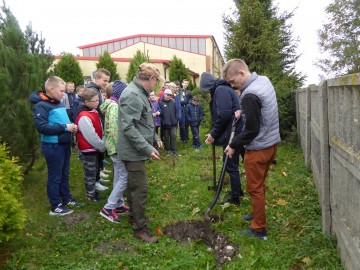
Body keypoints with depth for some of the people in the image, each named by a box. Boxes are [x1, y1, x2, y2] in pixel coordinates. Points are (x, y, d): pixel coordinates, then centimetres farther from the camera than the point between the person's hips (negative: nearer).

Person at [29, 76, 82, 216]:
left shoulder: (59, 104, 9)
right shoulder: (41, 105, -15)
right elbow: (41, 127, -24)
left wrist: (71, 126, 1)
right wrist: (65, 127, -22)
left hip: (64, 144, 8)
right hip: (52, 146, -8)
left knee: (64, 174, 19)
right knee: (55, 176, 3)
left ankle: (67, 199, 34)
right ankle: (55, 207, 16)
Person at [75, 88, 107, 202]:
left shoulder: (93, 111, 5)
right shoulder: (84, 117, -25)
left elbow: (99, 130, 13)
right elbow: (91, 136, -25)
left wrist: (102, 145, 6)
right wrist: (103, 146, -13)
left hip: (95, 147, 9)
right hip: (89, 149, -9)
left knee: (95, 170, 20)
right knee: (90, 173, 4)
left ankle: (93, 190, 36)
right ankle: (91, 195, 18)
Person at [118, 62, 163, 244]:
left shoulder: (139, 93, 13)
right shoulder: (132, 95, -21)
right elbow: (128, 127, -27)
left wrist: (154, 137, 17)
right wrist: (147, 148, -26)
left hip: (136, 151, 10)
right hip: (134, 151, -10)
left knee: (134, 186, 20)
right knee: (140, 188, -3)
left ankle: (134, 216, 35)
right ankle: (140, 227, 10)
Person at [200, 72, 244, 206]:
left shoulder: (221, 90, -13)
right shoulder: (222, 90, 18)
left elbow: (223, 115, -24)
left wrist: (213, 133, -14)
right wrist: (215, 133, 13)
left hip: (231, 134, -10)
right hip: (232, 133, 10)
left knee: (231, 166, 0)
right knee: (232, 164, 21)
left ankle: (235, 198, 11)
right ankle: (238, 190, 35)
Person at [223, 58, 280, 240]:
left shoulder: (250, 95, -25)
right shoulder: (264, 81, 4)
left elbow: (252, 130, -22)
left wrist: (234, 145, -10)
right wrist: (243, 111, 7)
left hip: (258, 148, -9)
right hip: (271, 143, 9)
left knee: (254, 188, 3)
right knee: (259, 184, 22)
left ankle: (258, 229, 16)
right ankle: (257, 214, 39)